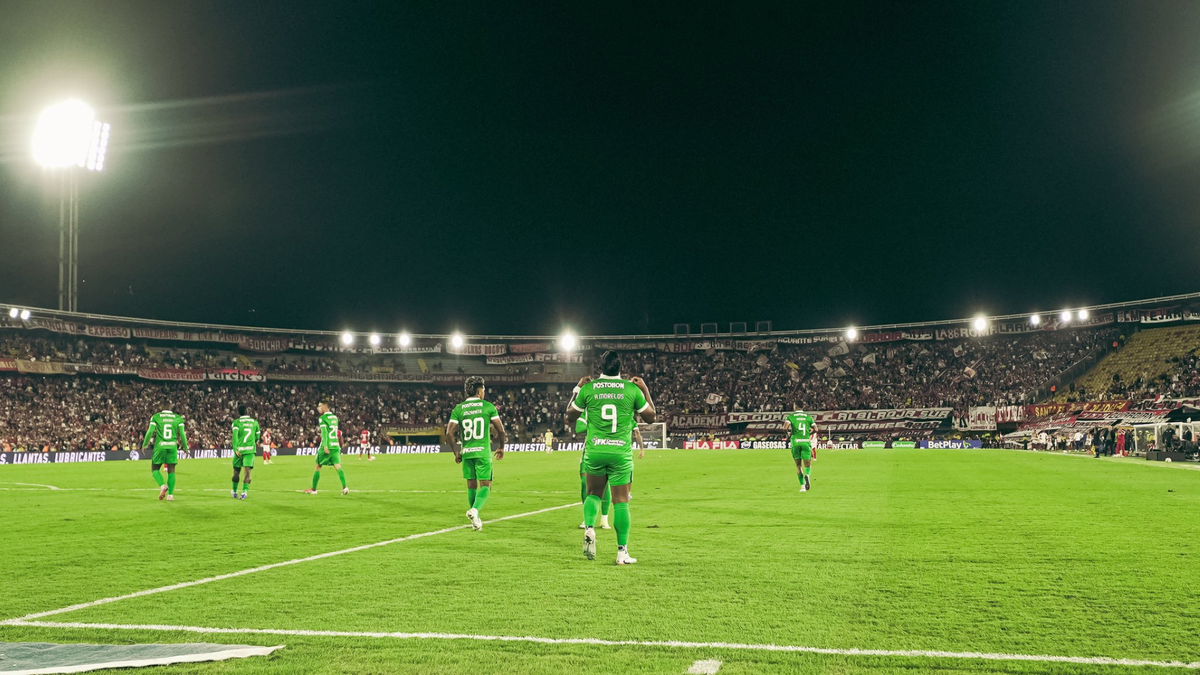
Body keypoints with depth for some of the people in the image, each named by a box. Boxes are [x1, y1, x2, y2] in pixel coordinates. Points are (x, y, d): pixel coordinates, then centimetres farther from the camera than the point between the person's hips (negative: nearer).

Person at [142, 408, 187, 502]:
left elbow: (150, 431, -2)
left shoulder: (156, 417, 2)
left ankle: (162, 485, -15)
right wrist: (185, 447, 16)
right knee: (171, 471, 7)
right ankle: (170, 495, 3)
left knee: (155, 469, 11)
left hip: (160, 446, -1)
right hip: (172, 446, 1)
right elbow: (182, 434, 5)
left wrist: (144, 445, 9)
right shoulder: (178, 418, 6)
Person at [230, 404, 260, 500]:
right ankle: (244, 491, -18)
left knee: (236, 471, 13)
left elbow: (235, 435, -15)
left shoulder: (236, 422, -1)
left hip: (239, 450, -1)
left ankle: (234, 492, 27)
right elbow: (257, 437, 16)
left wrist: (235, 448, -18)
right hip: (250, 450, 1)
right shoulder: (254, 422, 9)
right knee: (247, 471, -4)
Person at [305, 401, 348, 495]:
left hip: (327, 446, -6)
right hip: (336, 445, 6)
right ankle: (344, 487, -21)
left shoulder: (323, 418, -5)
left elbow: (324, 432, -16)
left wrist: (325, 446, -22)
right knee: (337, 467, -3)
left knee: (318, 467, 9)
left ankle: (313, 489, 17)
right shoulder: (335, 417, 16)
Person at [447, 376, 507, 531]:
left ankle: (476, 521, 20)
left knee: (471, 486, 14)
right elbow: (500, 430, -3)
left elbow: (450, 433, -3)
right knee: (485, 486, 2)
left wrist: (456, 452, 8)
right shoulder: (488, 406, -2)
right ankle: (475, 510, -24)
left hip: (466, 453, 3)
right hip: (483, 452, -3)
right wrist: (501, 447, 13)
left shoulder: (458, 409, 4)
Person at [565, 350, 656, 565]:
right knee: (621, 502, 4)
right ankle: (622, 552, 4)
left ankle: (589, 528, -5)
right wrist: (645, 390, 21)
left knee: (593, 493, 20)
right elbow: (650, 417, 11)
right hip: (621, 452, -1)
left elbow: (570, 417, 14)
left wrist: (578, 390, 25)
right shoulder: (632, 389, -2)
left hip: (594, 451, 1)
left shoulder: (588, 389, -1)